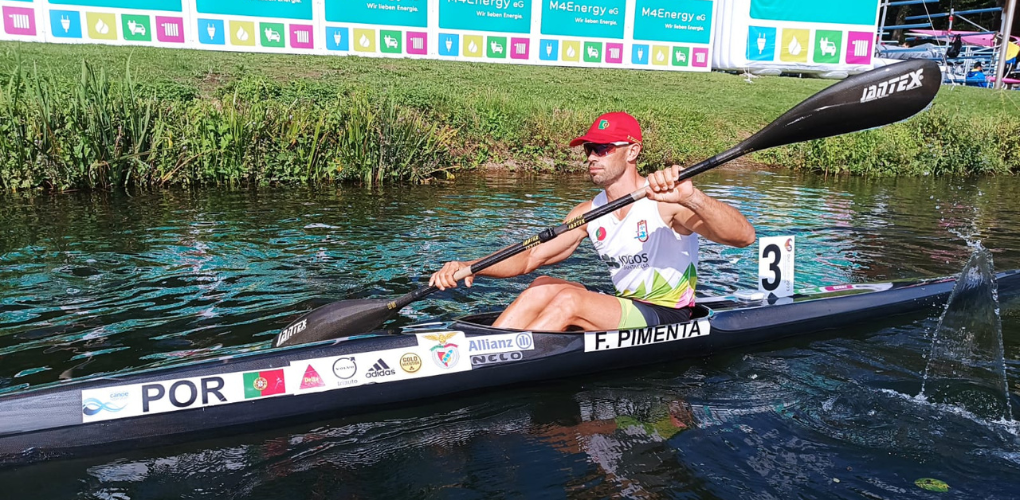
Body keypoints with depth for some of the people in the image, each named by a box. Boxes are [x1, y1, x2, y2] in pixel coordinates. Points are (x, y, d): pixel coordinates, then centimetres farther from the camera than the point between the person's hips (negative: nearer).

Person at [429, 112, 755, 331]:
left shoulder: (665, 201, -16)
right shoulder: (589, 213, 3)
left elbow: (744, 236, -29)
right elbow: (529, 258, -1)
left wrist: (690, 198, -48)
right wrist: (469, 267, -18)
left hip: (671, 322, -6)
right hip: (626, 312, 6)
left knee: (569, 298, -24)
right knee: (545, 285, -11)